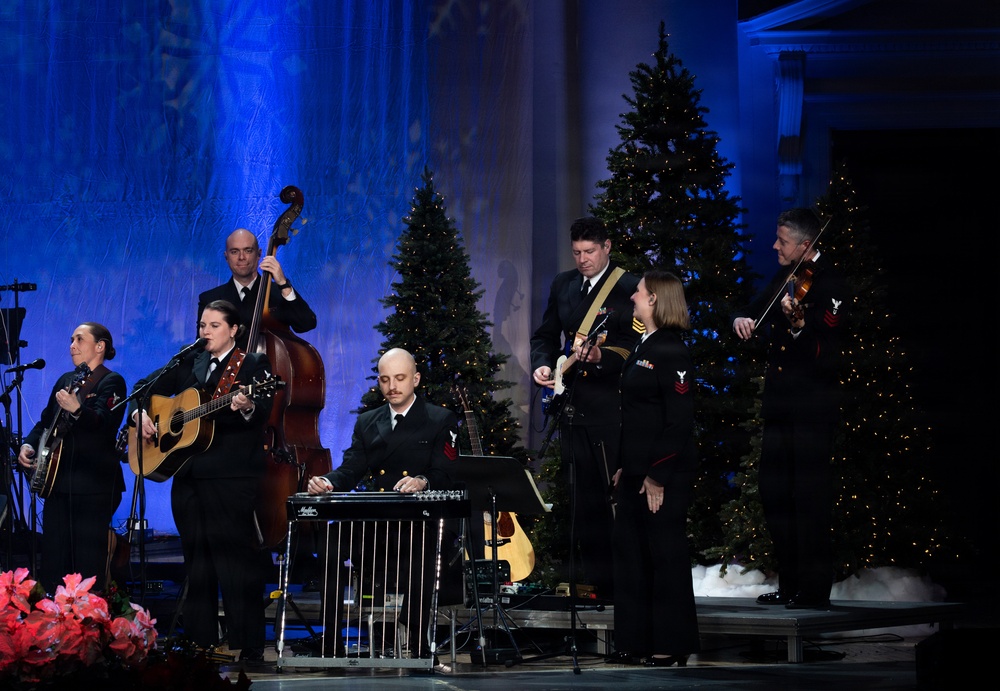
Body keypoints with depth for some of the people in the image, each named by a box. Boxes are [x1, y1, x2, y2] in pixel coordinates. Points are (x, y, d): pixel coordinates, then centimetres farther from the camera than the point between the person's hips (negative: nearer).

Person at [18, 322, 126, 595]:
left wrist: (77, 409, -41)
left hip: (94, 485, -8)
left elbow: (105, 423, -22)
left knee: (89, 562, -8)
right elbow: (46, 421, 25)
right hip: (58, 482, 8)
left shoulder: (111, 382, -5)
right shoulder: (66, 380, 18)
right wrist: (29, 444, 6)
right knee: (53, 559, 7)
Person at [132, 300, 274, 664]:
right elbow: (147, 386, 24)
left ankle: (249, 646, -8)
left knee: (236, 559, -9)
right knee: (196, 560, 10)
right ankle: (199, 642, 16)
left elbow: (263, 412, -13)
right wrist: (142, 414, 5)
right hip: (189, 476, 6)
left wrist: (248, 407, -35)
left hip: (232, 478, -6)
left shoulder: (253, 364, 0)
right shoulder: (189, 364, 17)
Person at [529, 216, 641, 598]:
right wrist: (542, 364, 3)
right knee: (582, 498, 9)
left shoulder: (630, 289, -6)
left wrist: (600, 358, -27)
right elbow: (545, 335, 22)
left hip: (612, 409, -6)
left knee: (618, 493, -7)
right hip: (572, 405, 6)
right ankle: (591, 578, 15)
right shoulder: (562, 285, 14)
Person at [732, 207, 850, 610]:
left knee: (810, 497, -7)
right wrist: (741, 319, -4)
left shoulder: (829, 283, -11)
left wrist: (800, 327, -39)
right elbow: (754, 312, 19)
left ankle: (815, 590, -3)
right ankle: (789, 584, 19)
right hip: (779, 403, 8)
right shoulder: (784, 278, 12)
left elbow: (826, 351, -20)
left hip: (812, 408, -8)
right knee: (774, 494, 11)